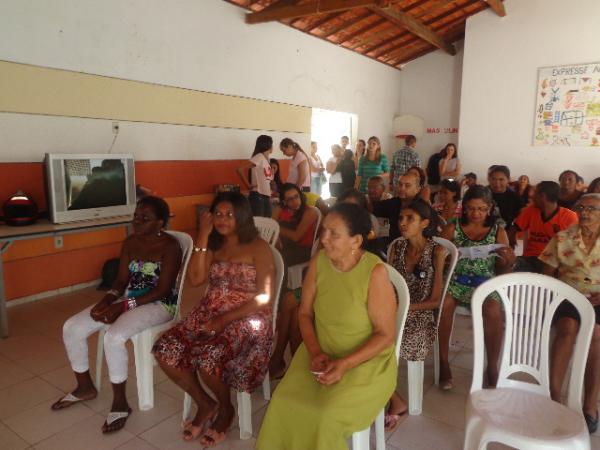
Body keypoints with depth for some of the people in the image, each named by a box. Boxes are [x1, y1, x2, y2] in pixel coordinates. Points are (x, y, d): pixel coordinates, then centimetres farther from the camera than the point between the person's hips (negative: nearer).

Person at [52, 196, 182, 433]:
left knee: (114, 336, -32)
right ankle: (85, 387, 18)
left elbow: (163, 290, -19)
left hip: (159, 304, -8)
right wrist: (106, 300, -14)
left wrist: (122, 307, -23)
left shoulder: (170, 245, -15)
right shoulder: (130, 243, 7)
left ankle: (120, 403, -10)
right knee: (71, 328, -4)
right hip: (128, 300, 8)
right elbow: (121, 281, 8)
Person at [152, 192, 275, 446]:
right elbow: (195, 279, -4)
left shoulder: (258, 248, -6)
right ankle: (205, 404, 9)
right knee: (165, 351, -14)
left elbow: (264, 297, -13)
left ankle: (225, 408, 4)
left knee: (207, 357, -30)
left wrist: (226, 319, -20)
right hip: (209, 314, 6)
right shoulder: (214, 246, 11)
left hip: (246, 319, -6)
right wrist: (203, 237, -5)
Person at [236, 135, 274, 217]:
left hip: (266, 196, 8)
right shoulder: (259, 157, -10)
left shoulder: (266, 159, 14)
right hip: (257, 196, -8)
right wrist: (249, 186, -15)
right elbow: (240, 169, -19)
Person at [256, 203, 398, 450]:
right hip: (322, 353, 4)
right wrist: (315, 352, -13)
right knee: (283, 405, -15)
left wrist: (345, 364, -24)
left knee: (326, 417, -22)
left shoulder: (375, 272, -21)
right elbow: (305, 313, 2)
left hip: (366, 362, -4)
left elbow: (386, 334, -15)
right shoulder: (319, 261, -7)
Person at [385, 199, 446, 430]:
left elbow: (435, 301, -6)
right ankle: (396, 402, -2)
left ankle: (396, 402, 3)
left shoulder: (436, 251, -7)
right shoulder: (397, 247, 6)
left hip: (420, 317, -4)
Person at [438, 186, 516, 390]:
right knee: (443, 304, -32)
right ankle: (443, 362, -15)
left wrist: (509, 262, -13)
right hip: (456, 281, 0)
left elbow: (501, 271, 9)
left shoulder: (498, 232, 8)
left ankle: (492, 366, -10)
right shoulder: (452, 229, 5)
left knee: (493, 311, -32)